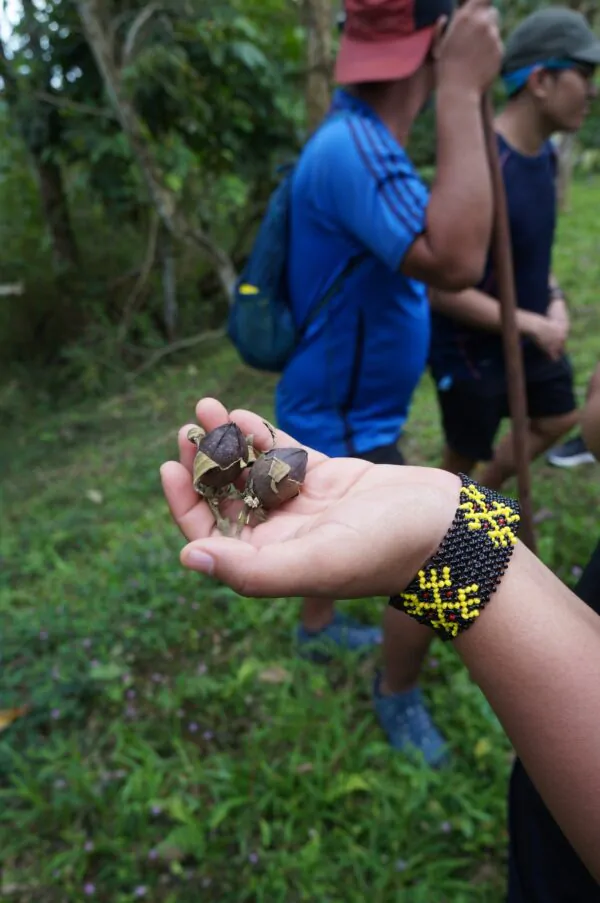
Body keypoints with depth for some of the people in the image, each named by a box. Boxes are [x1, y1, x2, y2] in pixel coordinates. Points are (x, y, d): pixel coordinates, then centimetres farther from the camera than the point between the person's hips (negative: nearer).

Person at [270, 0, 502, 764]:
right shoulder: (352, 147, -29)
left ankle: (317, 628, 56)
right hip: (341, 426, -10)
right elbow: (455, 262, -42)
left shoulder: (357, 134, 4)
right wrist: (463, 94, -34)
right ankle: (397, 693, 30)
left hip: (340, 414, 10)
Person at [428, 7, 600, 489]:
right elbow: (441, 287, -28)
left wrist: (555, 301, -3)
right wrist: (531, 323, -23)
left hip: (527, 337, 9)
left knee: (558, 418, 23)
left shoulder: (545, 152, 2)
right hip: (471, 350, -9)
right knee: (465, 456, 10)